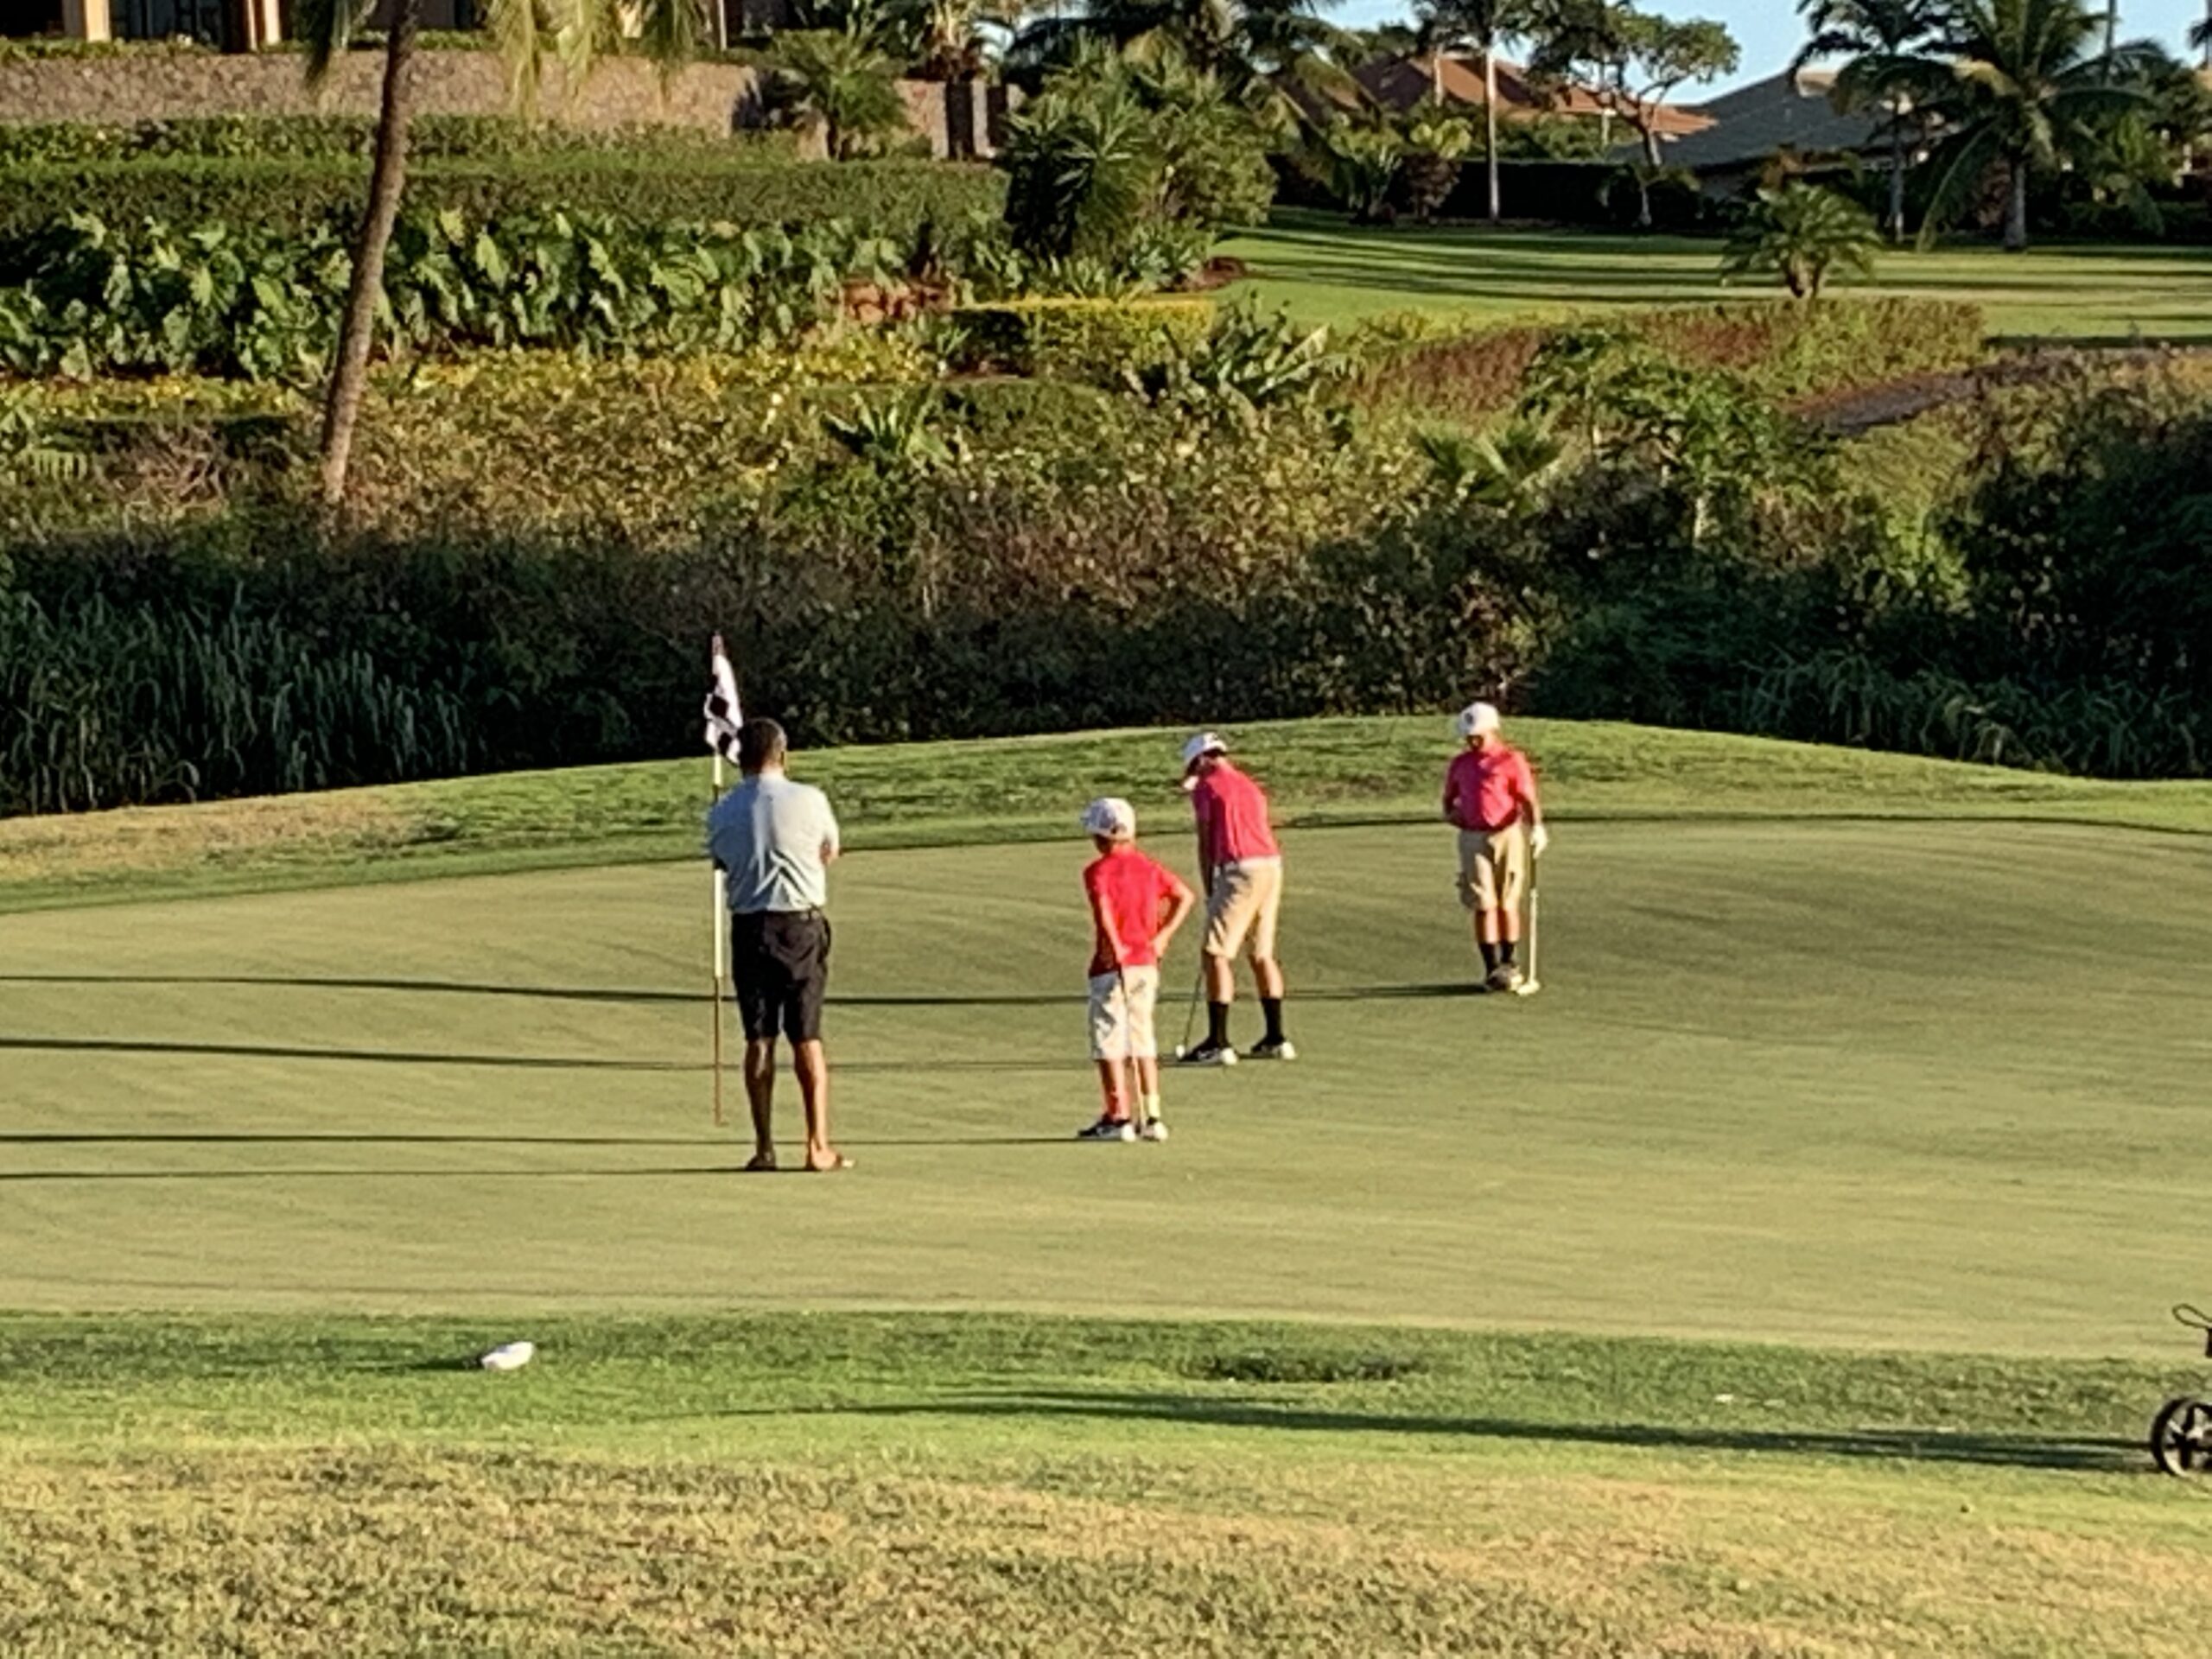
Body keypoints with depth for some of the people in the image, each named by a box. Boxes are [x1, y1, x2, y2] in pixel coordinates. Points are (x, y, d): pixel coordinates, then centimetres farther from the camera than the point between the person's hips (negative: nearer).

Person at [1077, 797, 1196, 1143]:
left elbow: (1103, 907, -25)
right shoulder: (1150, 868, 10)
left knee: (1108, 1042, 1)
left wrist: (1114, 946, -32)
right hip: (1147, 964, 6)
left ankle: (1118, 1117, -2)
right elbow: (1186, 896, 16)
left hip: (1111, 966, -6)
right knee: (1143, 1041, 13)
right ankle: (1152, 1117, 12)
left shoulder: (1098, 870, -8)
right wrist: (1162, 936, 14)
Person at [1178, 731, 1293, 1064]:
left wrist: (1209, 891, 7)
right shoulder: (1250, 786, 23)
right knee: (1262, 953, 16)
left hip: (1240, 870, -8)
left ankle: (1218, 1043, -10)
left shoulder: (1207, 787, 1)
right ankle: (1275, 1039, 17)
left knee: (1217, 954, -5)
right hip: (1272, 864, 8)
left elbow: (1206, 844, 0)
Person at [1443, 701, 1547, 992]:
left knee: (1508, 904, 4)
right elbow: (1448, 798, 25)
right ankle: (1491, 968, -3)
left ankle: (1509, 965, 17)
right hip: (1473, 838, 3)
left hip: (1508, 835, -2)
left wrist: (1537, 826, -27)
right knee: (1484, 904, -5)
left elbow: (1528, 799, -10)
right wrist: (1450, 813, 2)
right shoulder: (1460, 763, 12)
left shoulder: (1511, 760, -2)